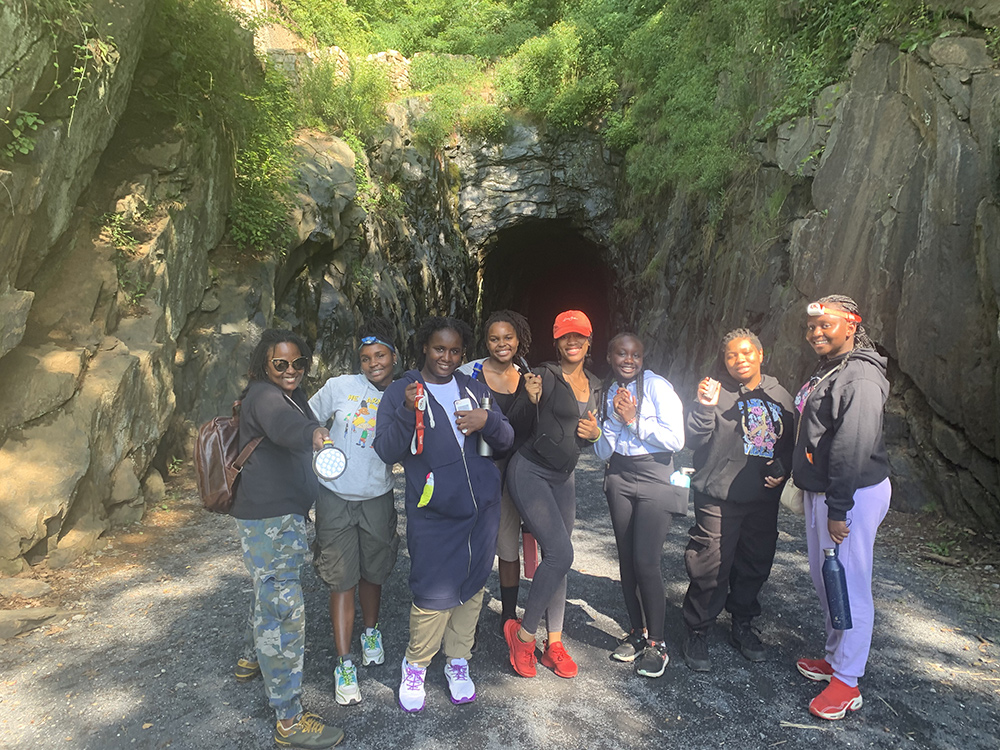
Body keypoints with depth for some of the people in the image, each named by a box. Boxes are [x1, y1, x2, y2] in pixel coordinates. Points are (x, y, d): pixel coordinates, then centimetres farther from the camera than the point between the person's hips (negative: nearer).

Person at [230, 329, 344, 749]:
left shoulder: (293, 395, 13)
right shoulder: (263, 395, -18)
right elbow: (281, 424, -42)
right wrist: (312, 434, -62)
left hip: (284, 513, 10)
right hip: (268, 518, -10)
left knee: (269, 590, 28)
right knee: (284, 609, -8)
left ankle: (250, 659, 51)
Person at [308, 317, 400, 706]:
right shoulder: (340, 387, -8)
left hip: (377, 498, 2)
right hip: (335, 496, -2)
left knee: (372, 573, 17)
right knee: (342, 580, 2)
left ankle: (371, 632, 44)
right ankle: (344, 663, 15)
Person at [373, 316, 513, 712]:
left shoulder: (475, 389, 11)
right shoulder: (400, 392, 0)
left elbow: (506, 440, 10)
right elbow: (387, 451, -8)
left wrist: (487, 420, -11)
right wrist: (407, 411, -23)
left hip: (482, 508, 4)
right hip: (433, 513, -4)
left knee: (472, 586, 12)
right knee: (434, 593, -4)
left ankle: (458, 662, 31)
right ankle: (415, 665, 22)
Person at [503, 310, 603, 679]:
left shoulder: (594, 385, 11)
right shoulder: (544, 377, -11)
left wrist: (595, 433, 2)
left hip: (563, 477, 7)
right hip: (529, 471, -7)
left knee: (556, 558, 9)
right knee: (560, 553, -15)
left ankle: (554, 644, 21)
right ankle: (522, 632, 5)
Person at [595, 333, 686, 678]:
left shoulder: (658, 386, -8)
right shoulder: (608, 394, 9)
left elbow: (675, 439, -15)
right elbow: (602, 451, 7)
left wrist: (634, 420, -14)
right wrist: (616, 419, -8)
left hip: (655, 478, -5)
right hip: (619, 478, 6)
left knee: (646, 562, -9)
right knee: (626, 559, 9)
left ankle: (656, 644, 8)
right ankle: (637, 631, 25)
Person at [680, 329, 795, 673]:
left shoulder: (779, 396, 7)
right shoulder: (716, 392, -7)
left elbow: (790, 442, 16)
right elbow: (694, 441, -12)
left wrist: (781, 468, -2)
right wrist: (704, 408, -26)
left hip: (764, 499, 5)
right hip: (719, 498, -5)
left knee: (755, 565, 17)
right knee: (710, 568, -2)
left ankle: (743, 625, 39)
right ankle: (697, 633, 18)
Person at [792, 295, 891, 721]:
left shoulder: (860, 377, -19)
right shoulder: (826, 371, 14)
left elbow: (853, 449, -23)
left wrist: (838, 509, -23)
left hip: (853, 495, -10)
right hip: (820, 491, 10)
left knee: (849, 587, 0)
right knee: (825, 581, 19)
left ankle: (847, 683, 13)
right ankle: (834, 657, 36)